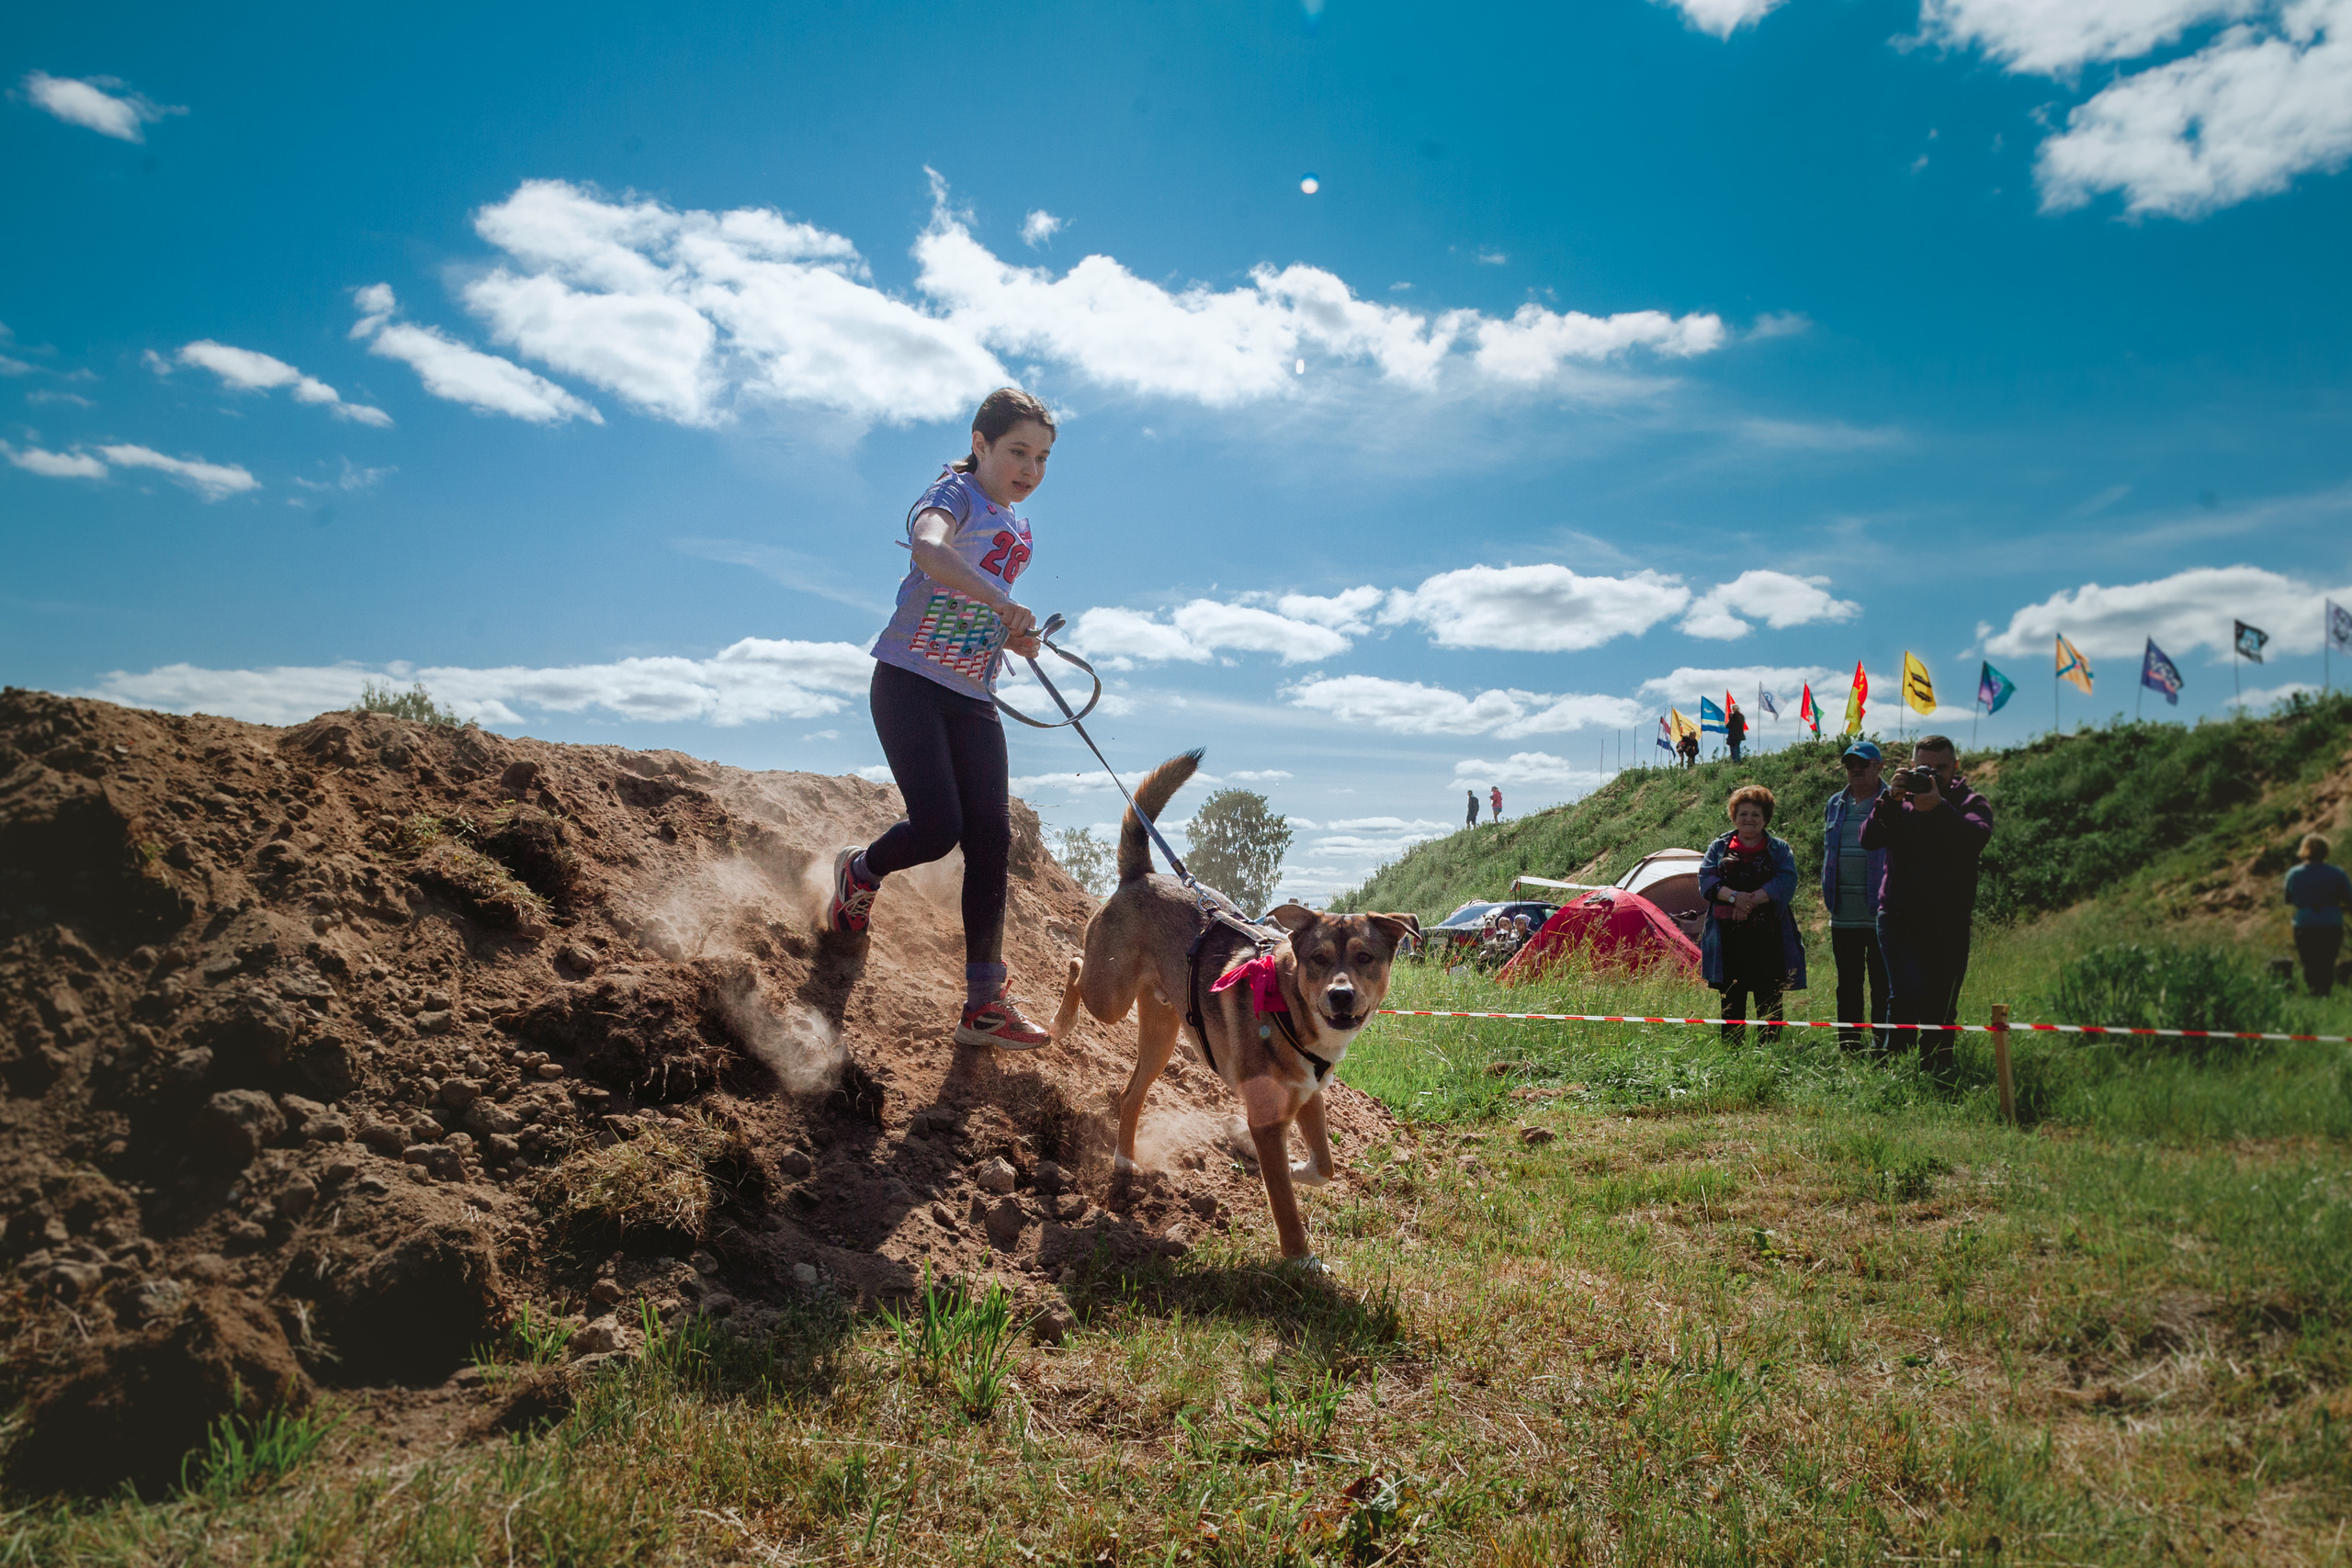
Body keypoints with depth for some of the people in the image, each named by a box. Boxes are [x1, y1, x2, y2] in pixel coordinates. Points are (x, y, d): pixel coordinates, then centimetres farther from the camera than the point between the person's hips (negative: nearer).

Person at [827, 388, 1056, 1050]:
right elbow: (928, 549, -33)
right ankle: (859, 871, 21)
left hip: (973, 698, 7)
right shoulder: (956, 495, -8)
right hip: (910, 682, -7)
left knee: (991, 840, -2)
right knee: (937, 827, -16)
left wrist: (1017, 638, 8)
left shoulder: (1019, 529, 16)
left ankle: (985, 1004, 4)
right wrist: (1005, 603, -45)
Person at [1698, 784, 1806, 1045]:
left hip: (1767, 936, -1)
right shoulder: (1719, 847, 14)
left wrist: (1753, 899, -15)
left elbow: (1786, 883, -4)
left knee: (1769, 1000, -2)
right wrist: (1734, 896, -17)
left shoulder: (1780, 849, 11)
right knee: (1731, 998, 5)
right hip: (1728, 935, 1)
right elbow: (1705, 879, 0)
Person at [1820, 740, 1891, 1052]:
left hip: (1880, 915, -5)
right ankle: (1848, 1048, 19)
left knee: (1882, 985, 1)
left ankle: (1881, 1046, 8)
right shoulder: (1835, 805, 14)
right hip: (1843, 915, 5)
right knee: (1848, 985, 11)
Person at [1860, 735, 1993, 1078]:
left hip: (1949, 922, 1)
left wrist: (1938, 807, -29)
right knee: (1908, 992, -19)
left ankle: (1936, 1073, 19)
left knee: (1942, 1008, 6)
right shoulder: (1899, 800, 8)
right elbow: (1869, 839, -9)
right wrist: (1890, 799, -20)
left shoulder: (1971, 803, 5)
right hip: (1899, 917, -1)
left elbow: (1977, 838, -17)